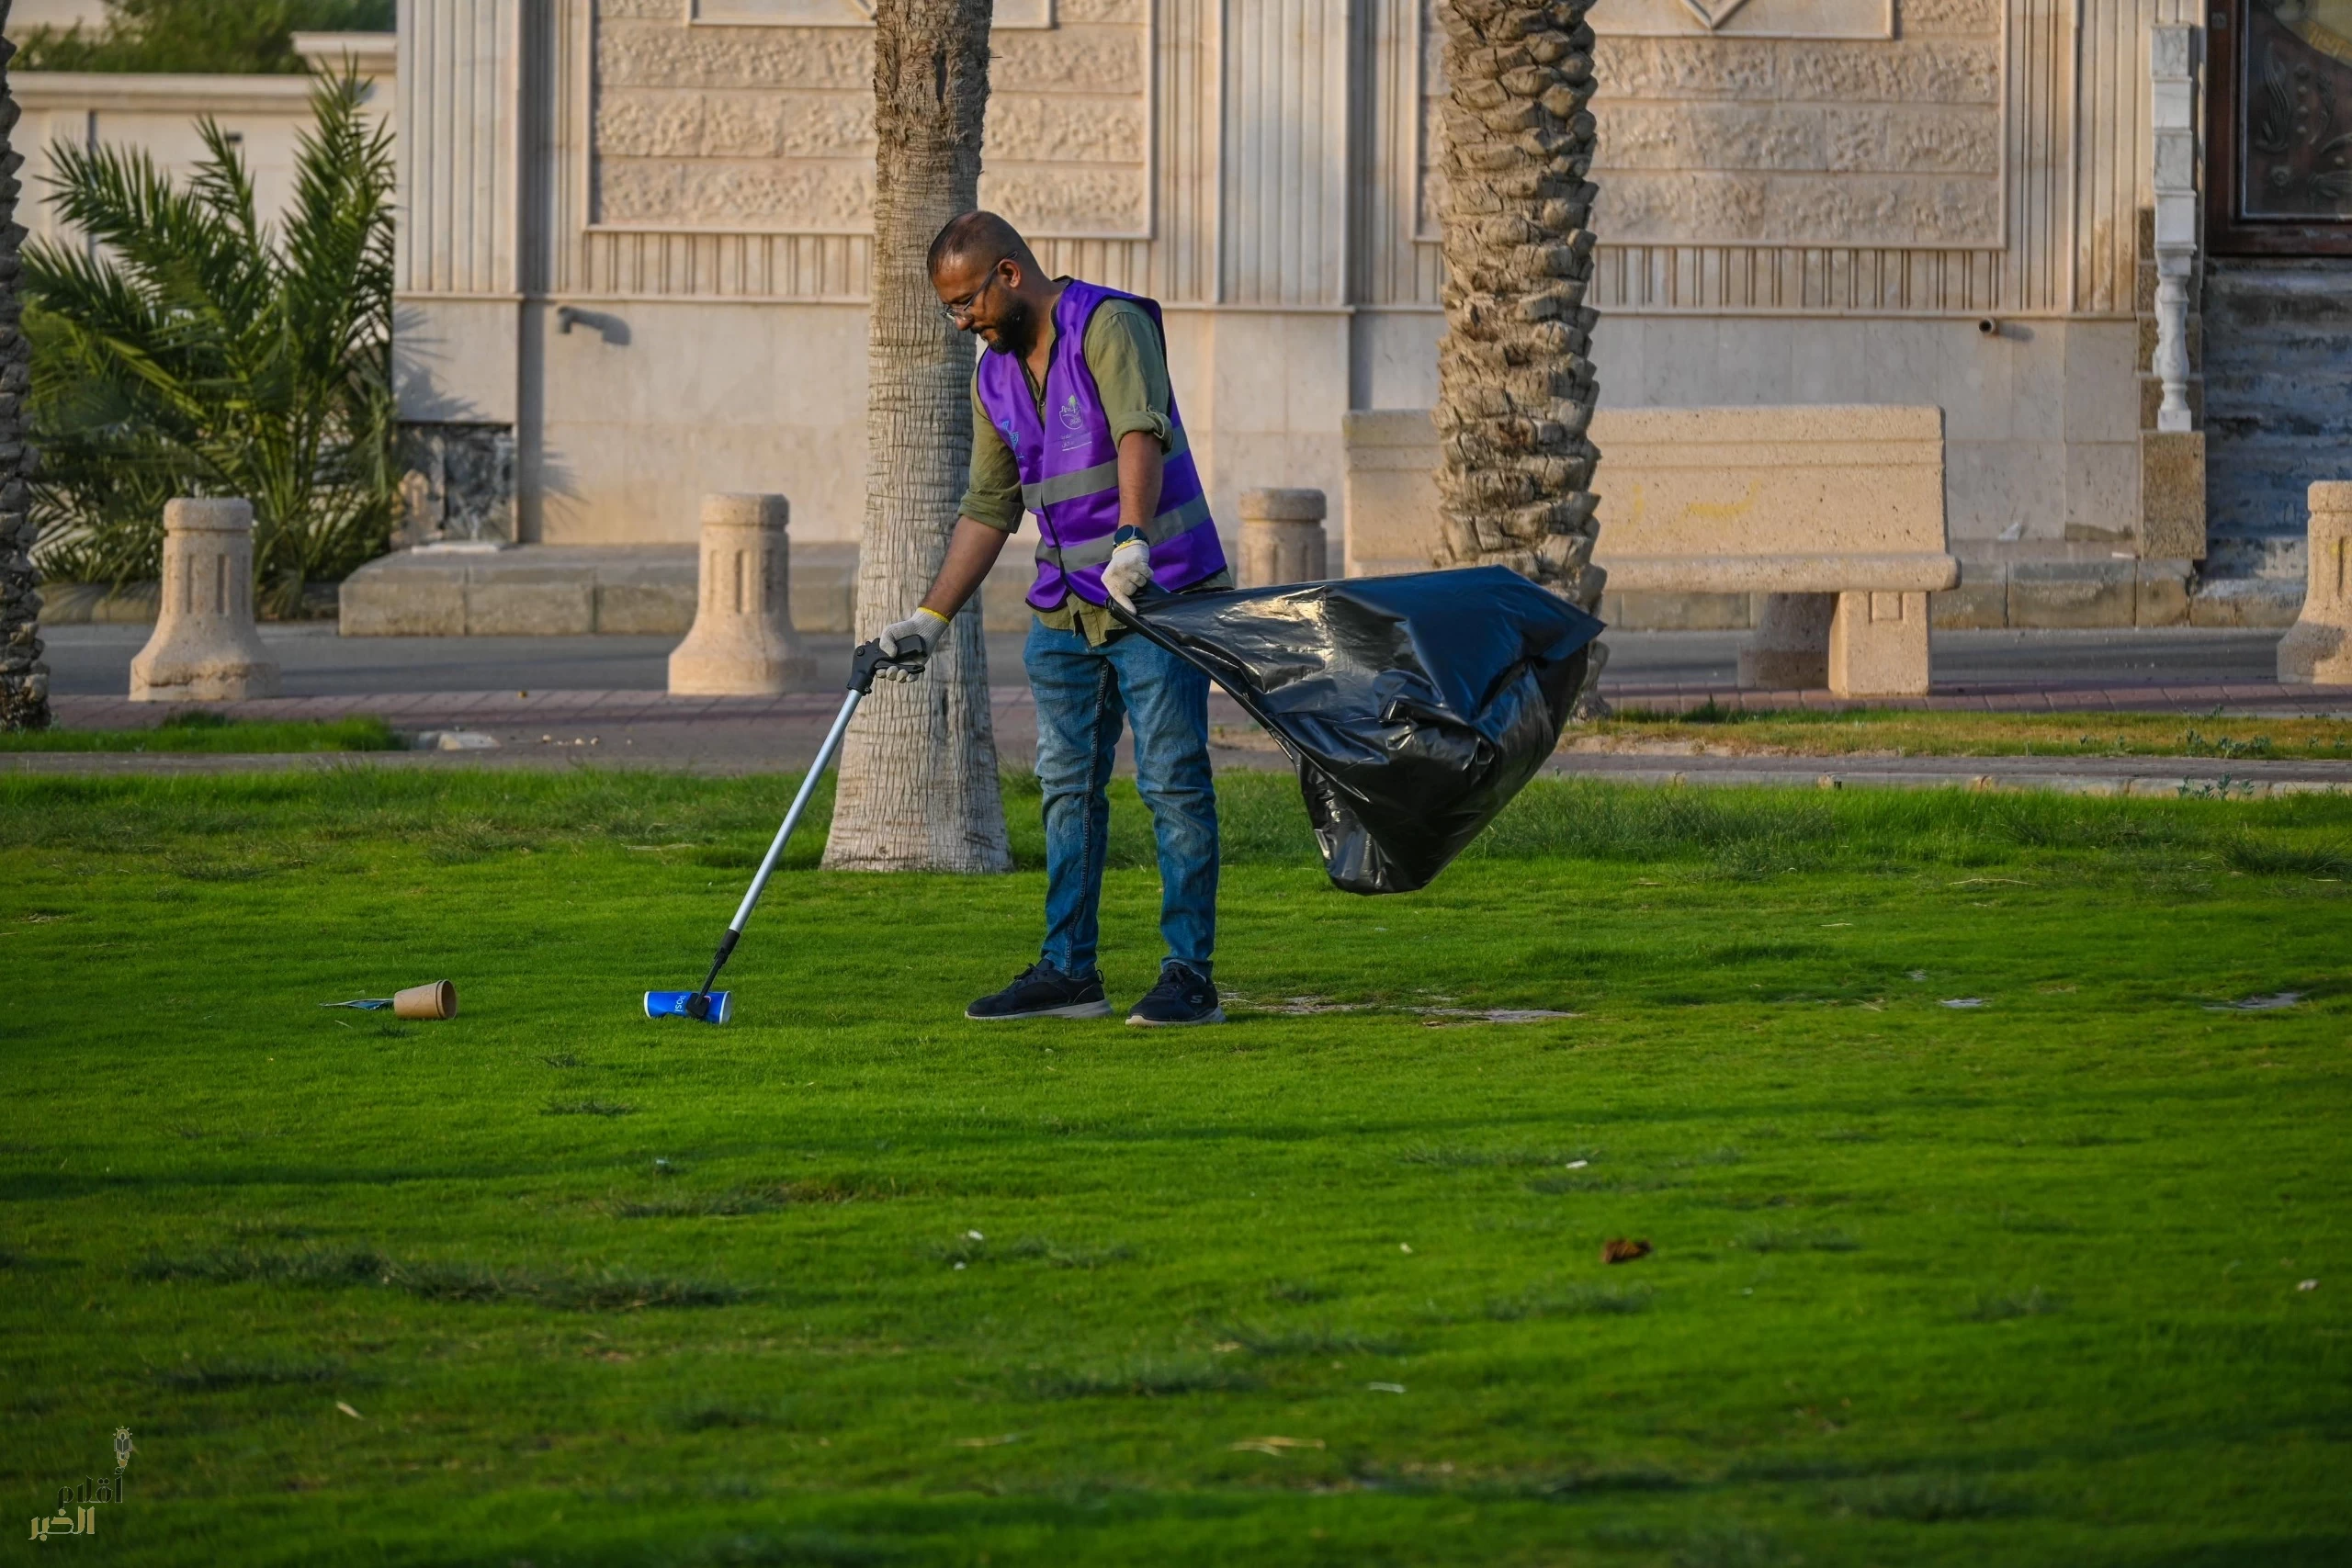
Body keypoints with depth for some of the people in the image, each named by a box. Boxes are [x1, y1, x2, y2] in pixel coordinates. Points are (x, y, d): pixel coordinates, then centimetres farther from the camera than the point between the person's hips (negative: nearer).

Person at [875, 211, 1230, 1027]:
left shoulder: (1109, 326, -14)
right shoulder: (995, 377, 10)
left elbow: (1141, 436, -30)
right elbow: (988, 510, 17)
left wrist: (1133, 540, -46)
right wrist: (930, 619, 13)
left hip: (1162, 593, -8)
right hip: (1064, 609, 8)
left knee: (1173, 782, -6)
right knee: (1068, 787, 8)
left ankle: (1189, 976, -5)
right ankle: (1067, 970, 13)